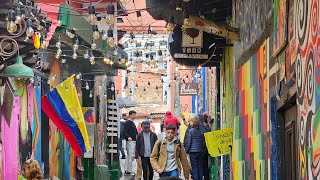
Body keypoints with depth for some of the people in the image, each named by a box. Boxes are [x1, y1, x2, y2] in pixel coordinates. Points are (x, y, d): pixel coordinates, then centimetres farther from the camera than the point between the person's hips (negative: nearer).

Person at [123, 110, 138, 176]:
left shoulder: (133, 123, 18)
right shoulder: (128, 123, -9)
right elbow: (124, 132, -19)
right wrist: (128, 137, -33)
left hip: (134, 141, 10)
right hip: (130, 141, -10)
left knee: (129, 156, 13)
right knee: (131, 156, -10)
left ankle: (126, 170, 19)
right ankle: (129, 171, -7)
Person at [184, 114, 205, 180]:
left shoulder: (190, 131, -11)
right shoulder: (201, 131, 5)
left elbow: (188, 143, -9)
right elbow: (203, 142, 12)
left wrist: (186, 150, 1)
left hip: (193, 152, -5)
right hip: (200, 152, 5)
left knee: (194, 168, -2)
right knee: (200, 168, 9)